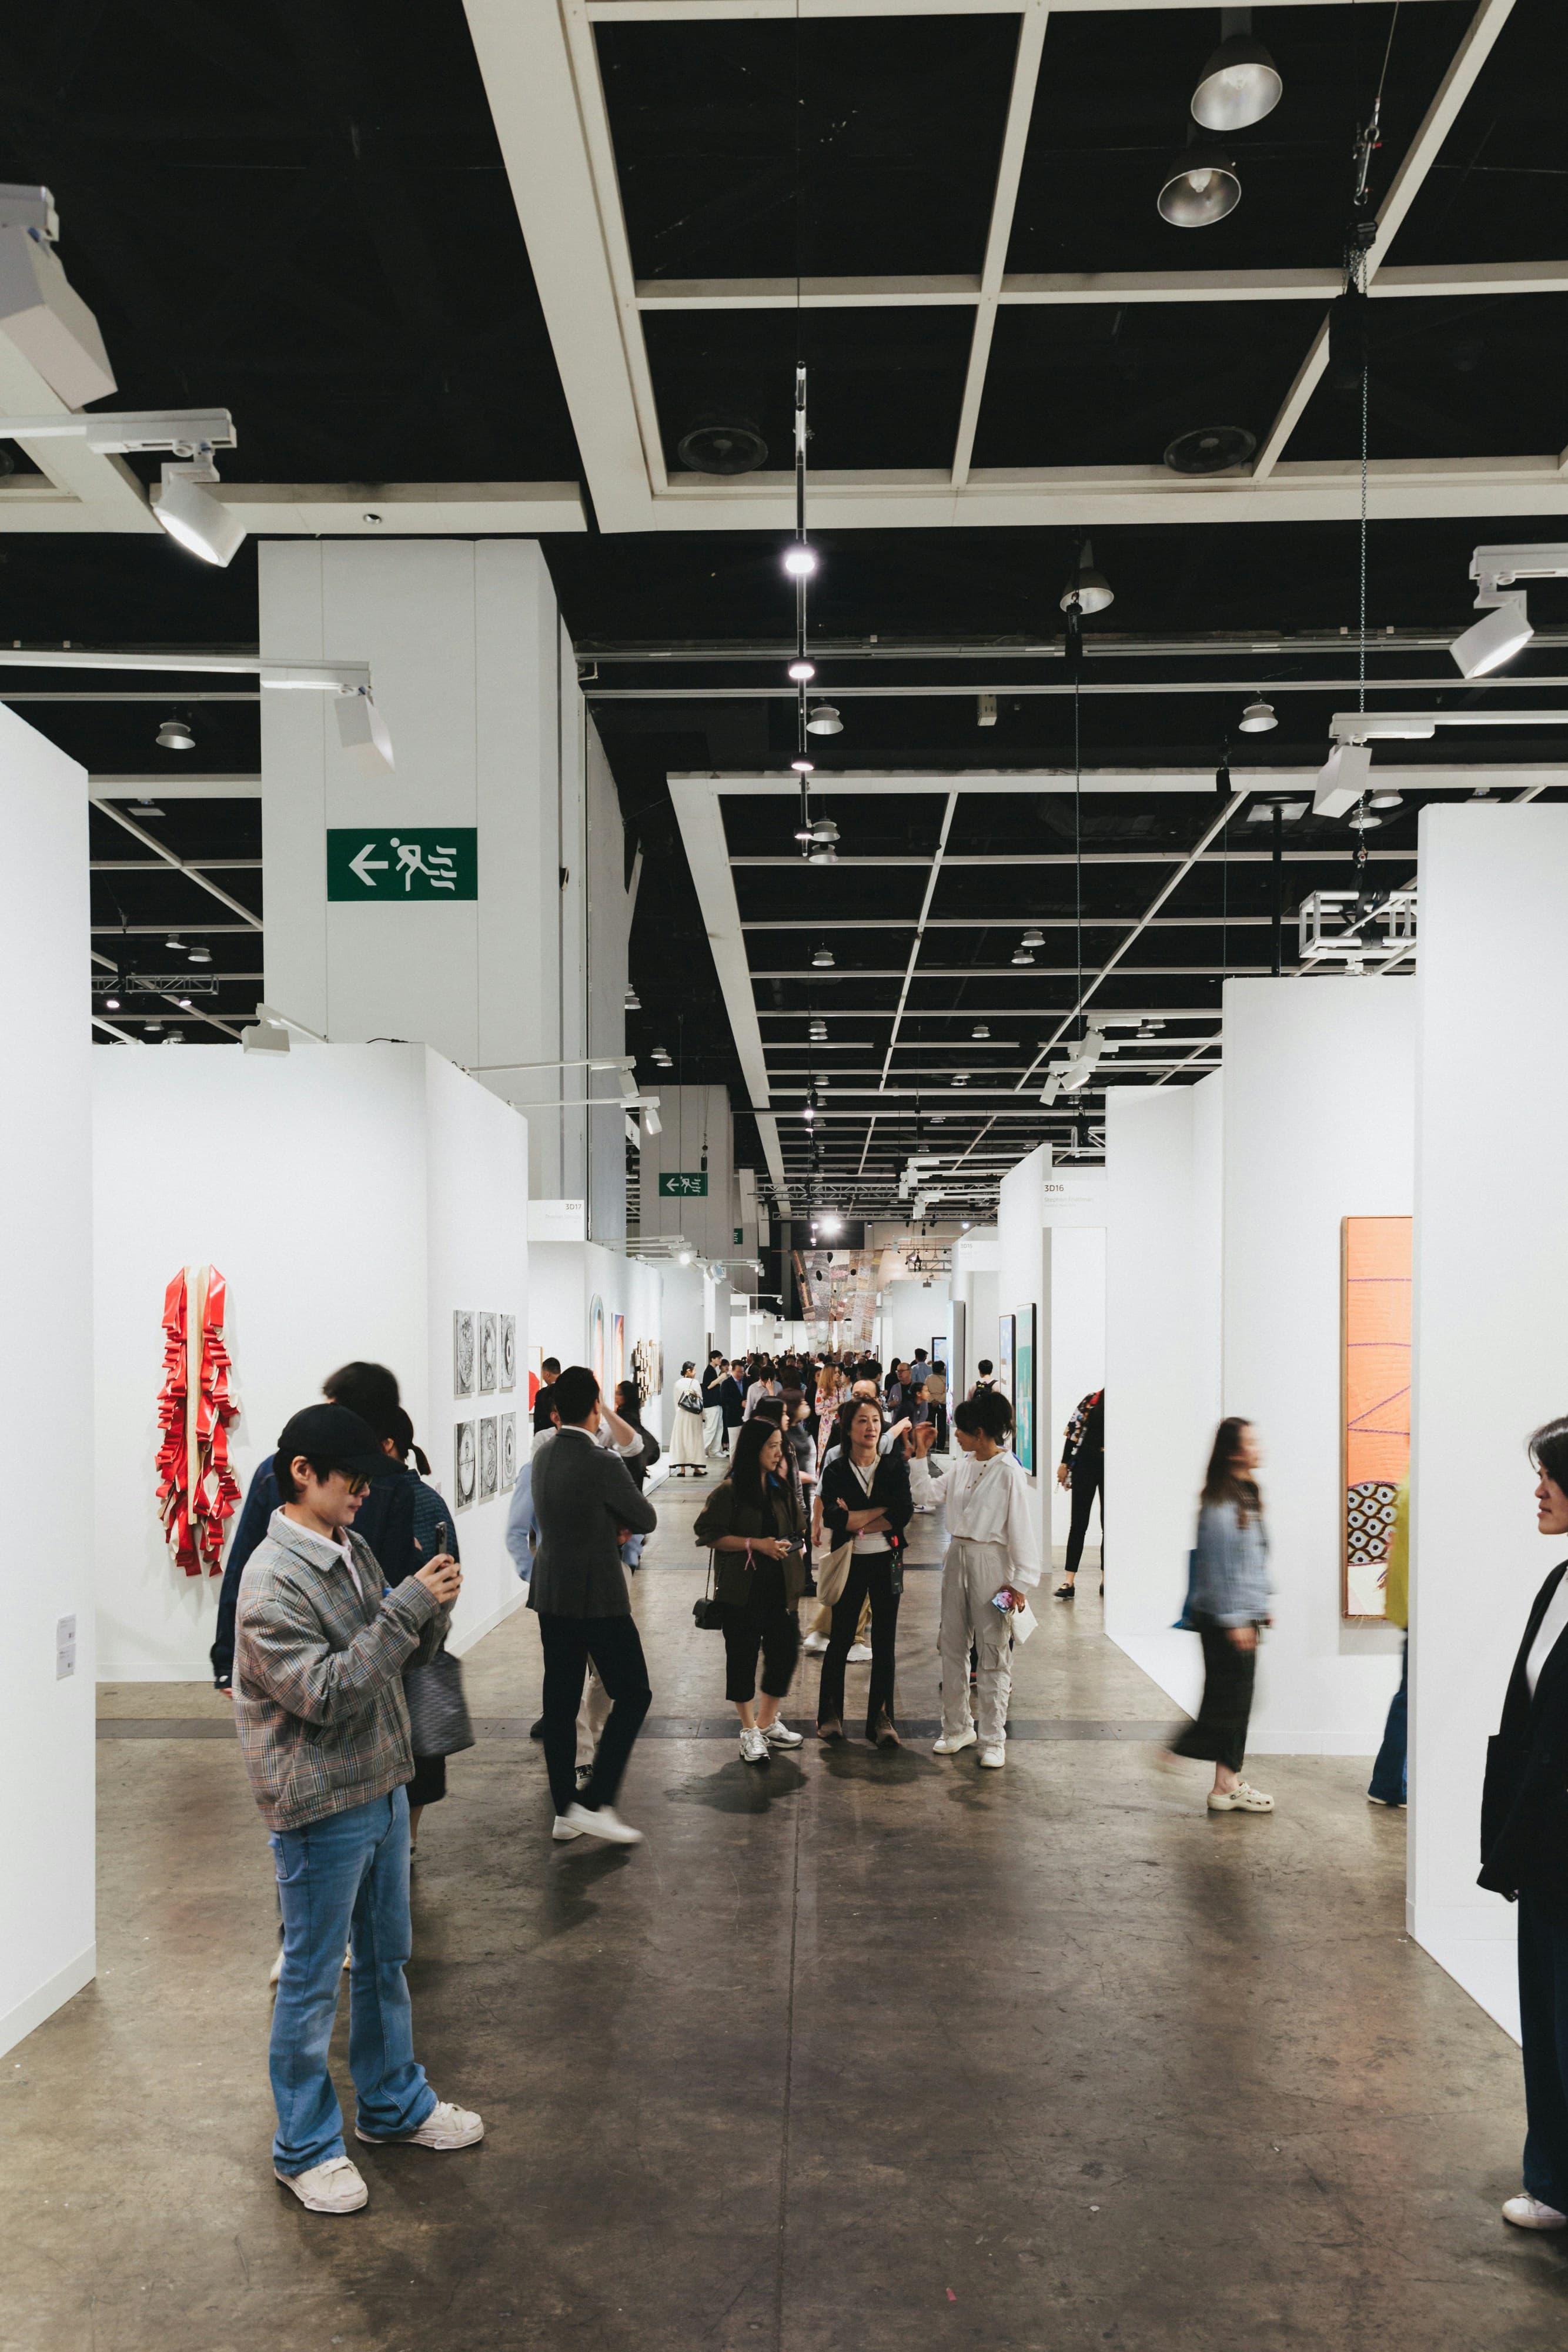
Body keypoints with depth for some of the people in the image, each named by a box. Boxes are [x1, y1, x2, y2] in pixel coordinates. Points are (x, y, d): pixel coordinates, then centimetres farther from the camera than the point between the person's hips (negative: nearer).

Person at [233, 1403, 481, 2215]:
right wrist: (406, 1606, -28)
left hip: (382, 1786, 8)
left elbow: (404, 1658, 11)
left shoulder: (352, 1549, 4)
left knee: (387, 1959, 22)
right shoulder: (272, 1582, -21)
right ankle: (306, 2147, 25)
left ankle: (393, 2103, 39)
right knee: (313, 1981, 8)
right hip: (321, 1808, -8)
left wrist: (432, 1608, -9)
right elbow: (325, 1694, -26)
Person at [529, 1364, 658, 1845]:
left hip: (551, 1596, 7)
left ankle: (565, 1811, 18)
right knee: (632, 1693, 3)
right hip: (597, 1597, -7)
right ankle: (594, 1801, -2)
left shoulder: (543, 1457, 4)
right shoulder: (602, 1464, -18)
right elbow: (647, 1520, -5)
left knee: (560, 1700, 11)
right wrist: (624, 1522, 14)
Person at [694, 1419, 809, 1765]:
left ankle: (768, 1723, 26)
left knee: (786, 1652, 5)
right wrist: (756, 1544, -17)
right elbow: (710, 1534, -12)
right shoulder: (729, 1491, -8)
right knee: (743, 1656, 2)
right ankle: (750, 1732, 18)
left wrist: (795, 1551, 2)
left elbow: (797, 1531, 21)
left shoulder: (781, 1488, 10)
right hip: (742, 1590, -5)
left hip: (779, 1588, 5)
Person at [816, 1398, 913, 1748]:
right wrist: (883, 1510, -13)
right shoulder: (836, 1472, 0)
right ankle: (831, 1715, 20)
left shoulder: (895, 1466, 1)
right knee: (840, 1640, 6)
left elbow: (904, 1513, -12)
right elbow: (833, 1519, -15)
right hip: (850, 1563, -1)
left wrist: (856, 1523, -14)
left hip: (887, 1562, 1)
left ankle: (881, 1718, 16)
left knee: (885, 1643, 6)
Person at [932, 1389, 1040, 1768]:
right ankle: (957, 1727, 24)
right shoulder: (961, 1467, 6)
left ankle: (993, 1739, 10)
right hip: (957, 1557, 7)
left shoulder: (1009, 1472, -13)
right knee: (952, 1647, 12)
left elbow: (1021, 1527, -12)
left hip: (990, 1563, -7)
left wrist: (1021, 1581, -14)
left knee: (992, 1653, 1)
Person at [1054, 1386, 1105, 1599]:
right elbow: (1074, 1430, 0)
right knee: (1078, 1524, 0)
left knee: (1108, 1525, 8)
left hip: (1109, 1469, 1)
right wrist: (1065, 1464, -2)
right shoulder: (1092, 1400, -2)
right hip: (1086, 1466, -1)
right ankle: (1069, 1581, 0)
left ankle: (1105, 1579, 17)